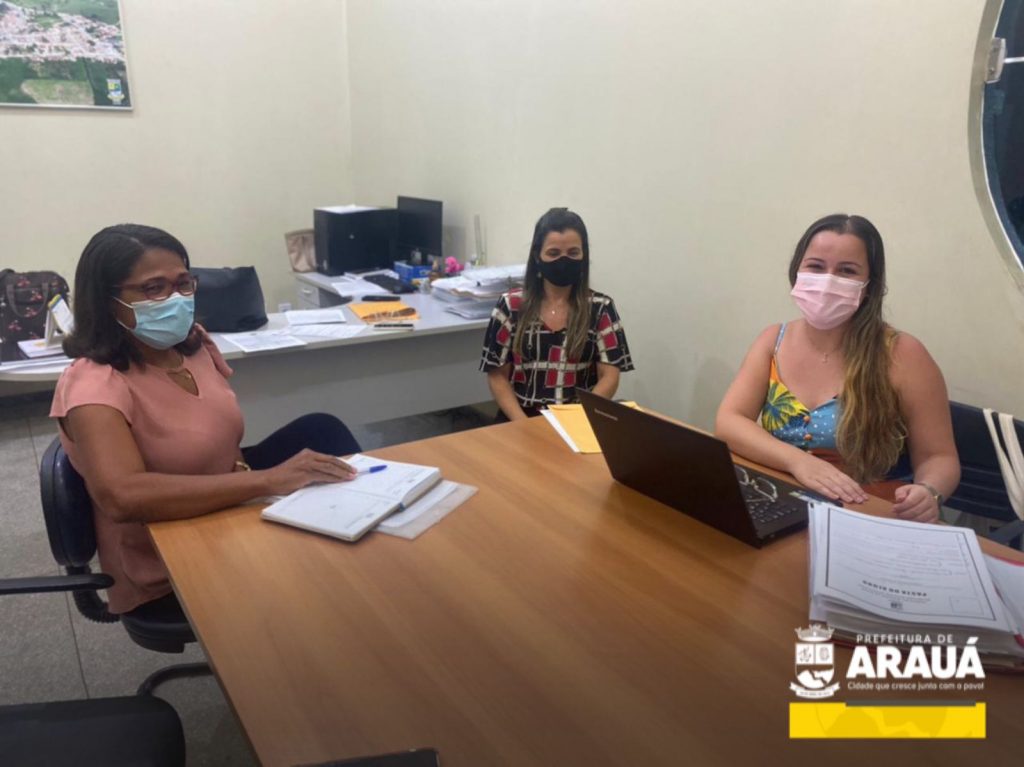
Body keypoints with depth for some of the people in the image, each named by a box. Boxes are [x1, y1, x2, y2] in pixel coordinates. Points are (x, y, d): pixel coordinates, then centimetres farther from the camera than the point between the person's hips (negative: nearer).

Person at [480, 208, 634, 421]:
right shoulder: (510, 306, 4)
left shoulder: (601, 308, 4)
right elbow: (498, 377, 4)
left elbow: (609, 377, 0)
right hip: (522, 421, 0)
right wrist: (524, 425, -11)